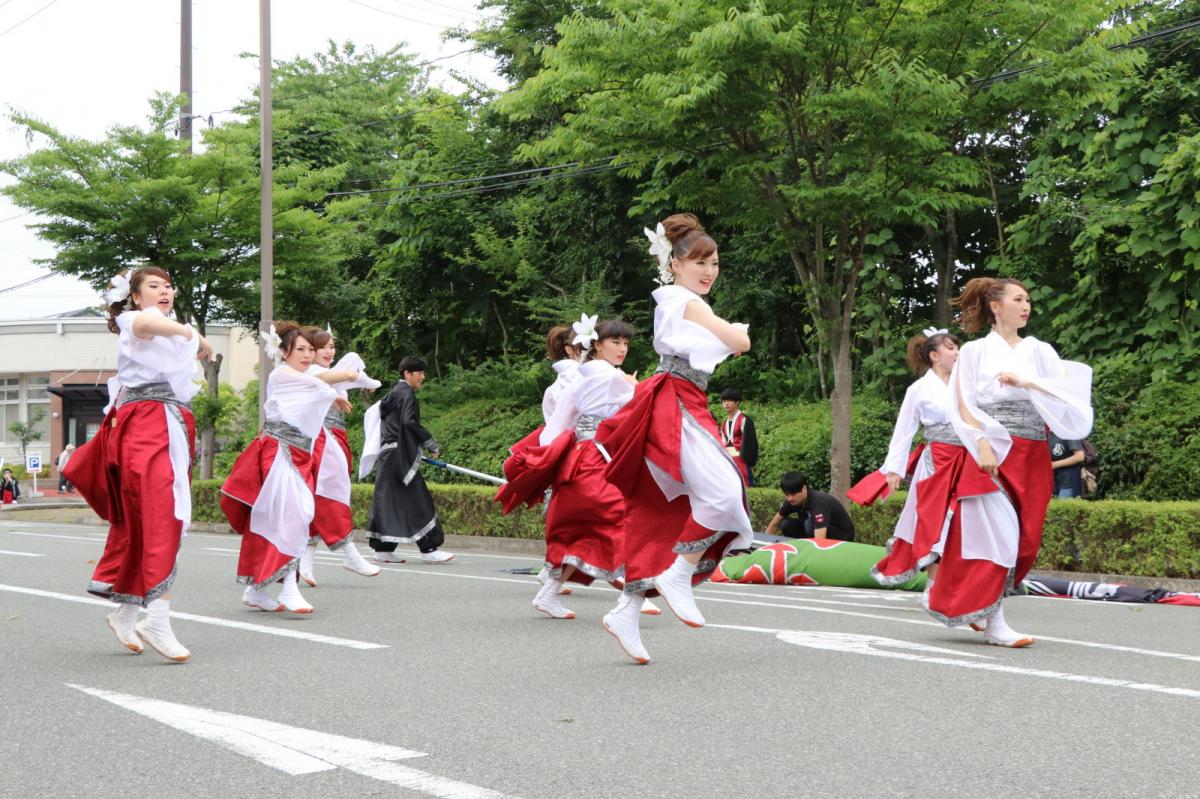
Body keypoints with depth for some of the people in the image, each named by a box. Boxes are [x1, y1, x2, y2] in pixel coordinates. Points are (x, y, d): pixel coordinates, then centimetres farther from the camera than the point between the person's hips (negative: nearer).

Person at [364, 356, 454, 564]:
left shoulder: (393, 393, 19)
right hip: (400, 455, -10)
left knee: (388, 500, 9)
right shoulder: (406, 394, -9)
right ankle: (428, 549, -8)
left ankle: (383, 549, 11)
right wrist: (431, 444, -15)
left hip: (389, 454, 10)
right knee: (418, 500, -8)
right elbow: (410, 422, -20)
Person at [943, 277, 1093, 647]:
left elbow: (1069, 388, -1)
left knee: (1024, 541, 3)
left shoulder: (1040, 352, 14)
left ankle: (976, 607, 16)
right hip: (993, 454, -4)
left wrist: (1028, 382, -15)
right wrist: (983, 446, -15)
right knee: (1000, 534, -14)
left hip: (1033, 459, 4)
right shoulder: (975, 351, 6)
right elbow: (964, 405, -2)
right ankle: (994, 623, -10)